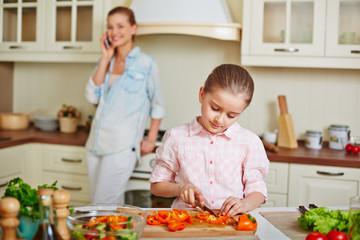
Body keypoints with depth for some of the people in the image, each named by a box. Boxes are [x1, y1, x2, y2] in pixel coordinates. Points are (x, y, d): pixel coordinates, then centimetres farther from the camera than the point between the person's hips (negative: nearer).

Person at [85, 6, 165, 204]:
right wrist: (106, 59, -2)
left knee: (103, 205, -8)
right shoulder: (106, 61, 12)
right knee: (97, 203, 12)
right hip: (96, 143, 6)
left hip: (122, 146, -6)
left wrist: (151, 139, -2)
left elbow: (157, 105, 4)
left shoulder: (145, 63, -2)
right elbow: (92, 96, -1)